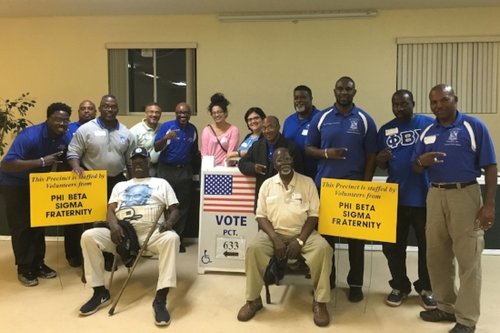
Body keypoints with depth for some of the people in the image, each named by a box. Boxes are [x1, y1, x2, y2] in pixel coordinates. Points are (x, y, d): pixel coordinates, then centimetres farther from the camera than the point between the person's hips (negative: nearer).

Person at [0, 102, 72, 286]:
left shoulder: (65, 138, -11)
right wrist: (41, 161, -42)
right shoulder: (29, 136, -31)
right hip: (15, 185, -6)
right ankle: (24, 268, 11)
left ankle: (38, 263, 25)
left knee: (39, 225, 13)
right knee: (22, 227, -2)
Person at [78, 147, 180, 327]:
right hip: (122, 232, 3)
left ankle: (160, 300, -37)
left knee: (171, 238, -37)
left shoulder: (161, 183, 21)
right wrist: (114, 226, -10)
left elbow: (174, 210, 12)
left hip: (151, 232, -3)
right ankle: (100, 292, -10)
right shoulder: (120, 186, 28)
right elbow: (110, 210, 14)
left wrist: (169, 222, -13)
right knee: (88, 236, -22)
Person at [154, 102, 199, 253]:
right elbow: (156, 148, -12)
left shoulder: (193, 129, 8)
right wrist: (166, 138, -29)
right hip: (167, 170, -4)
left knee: (183, 206, 7)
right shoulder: (166, 126, -6)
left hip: (185, 171, 4)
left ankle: (179, 237, 16)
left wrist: (199, 159, 3)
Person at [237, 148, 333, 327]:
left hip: (302, 233, -1)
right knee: (253, 248, -28)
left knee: (323, 248, -31)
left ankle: (320, 302, -16)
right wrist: (275, 238, -15)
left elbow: (313, 215, -3)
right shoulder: (267, 184, 6)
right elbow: (261, 216, 2)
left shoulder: (307, 182, 1)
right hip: (274, 233, 1)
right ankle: (253, 300, -10)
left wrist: (300, 240, -16)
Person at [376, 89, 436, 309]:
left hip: (425, 196, -3)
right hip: (395, 197, 3)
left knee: (428, 245, 10)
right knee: (392, 245, 10)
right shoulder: (385, 130, 7)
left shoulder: (428, 124, -3)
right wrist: (381, 159, -11)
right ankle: (399, 286, 27)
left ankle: (426, 288, 28)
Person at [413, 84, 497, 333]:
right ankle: (446, 306, 28)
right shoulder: (427, 131, 10)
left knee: (468, 258, 0)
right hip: (435, 196, 5)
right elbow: (416, 169, 11)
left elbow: (490, 167, -6)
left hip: (465, 195, -5)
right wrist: (421, 161, -13)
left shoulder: (474, 126, -4)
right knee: (436, 255, 12)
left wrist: (489, 204, -12)